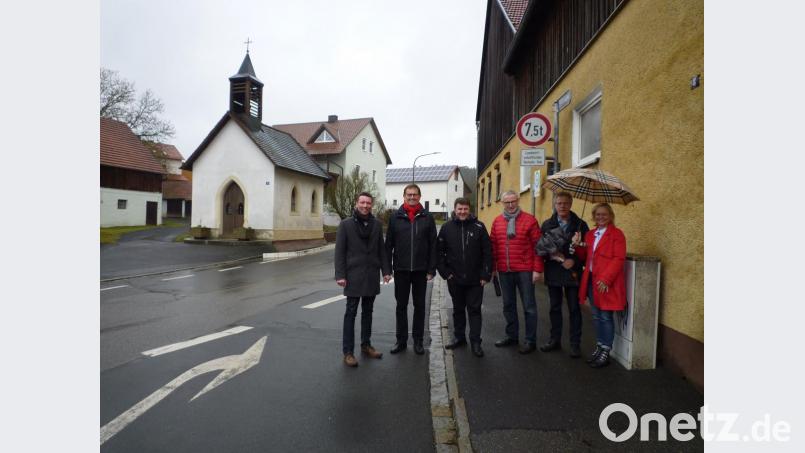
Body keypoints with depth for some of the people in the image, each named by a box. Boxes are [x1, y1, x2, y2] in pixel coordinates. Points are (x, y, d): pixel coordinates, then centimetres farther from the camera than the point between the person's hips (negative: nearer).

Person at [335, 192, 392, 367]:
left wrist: (386, 270, 4)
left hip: (371, 275, 4)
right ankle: (348, 351, 8)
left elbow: (381, 249, 10)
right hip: (353, 275, -4)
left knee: (367, 312, 14)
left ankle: (366, 345, 27)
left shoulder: (377, 224, 7)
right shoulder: (346, 224, -3)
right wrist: (340, 275, -12)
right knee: (351, 313, 1)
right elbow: (340, 251, -5)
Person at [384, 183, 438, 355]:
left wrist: (431, 269, -5)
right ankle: (401, 340, 21)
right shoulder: (395, 218, 2)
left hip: (420, 270, 0)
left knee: (419, 306, 10)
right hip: (401, 270, 0)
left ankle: (418, 341, 22)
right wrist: (387, 268, -3)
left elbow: (433, 245, 0)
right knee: (401, 306, 9)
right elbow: (388, 244, 2)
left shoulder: (427, 217, 1)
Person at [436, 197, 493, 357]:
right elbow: (439, 251, 4)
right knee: (458, 309, 15)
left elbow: (487, 252, -4)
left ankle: (475, 342, 14)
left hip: (475, 279, -2)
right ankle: (459, 337, 29)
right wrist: (445, 272, -3)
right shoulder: (446, 228, 1)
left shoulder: (479, 227, -3)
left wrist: (486, 274, -7)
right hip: (455, 279, 2)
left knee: (474, 310, 5)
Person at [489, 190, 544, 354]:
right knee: (508, 305, 15)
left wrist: (538, 269, -9)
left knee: (529, 306, 6)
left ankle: (530, 340, 17)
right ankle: (512, 336, 30)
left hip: (524, 271, -4)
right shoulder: (497, 221, 7)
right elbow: (493, 246, 9)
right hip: (504, 271, 4)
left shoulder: (529, 220, -4)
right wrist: (492, 268, 7)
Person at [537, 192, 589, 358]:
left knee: (574, 309, 5)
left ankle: (575, 343, 16)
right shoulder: (547, 224, 5)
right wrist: (550, 253, -15)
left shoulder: (580, 225, 0)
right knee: (555, 307, 13)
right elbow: (539, 247, 3)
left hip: (572, 272, -2)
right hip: (553, 272, 2)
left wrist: (574, 261, -15)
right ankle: (555, 340, 25)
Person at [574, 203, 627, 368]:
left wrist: (605, 279, -20)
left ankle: (606, 352, 10)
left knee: (606, 317, 0)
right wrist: (578, 246, -3)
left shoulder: (616, 234, -6)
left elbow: (618, 259, -13)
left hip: (606, 282, -6)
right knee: (596, 316, 14)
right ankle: (599, 347, 26)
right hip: (591, 280, 6)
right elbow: (585, 257, 16)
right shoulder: (590, 234, 14)